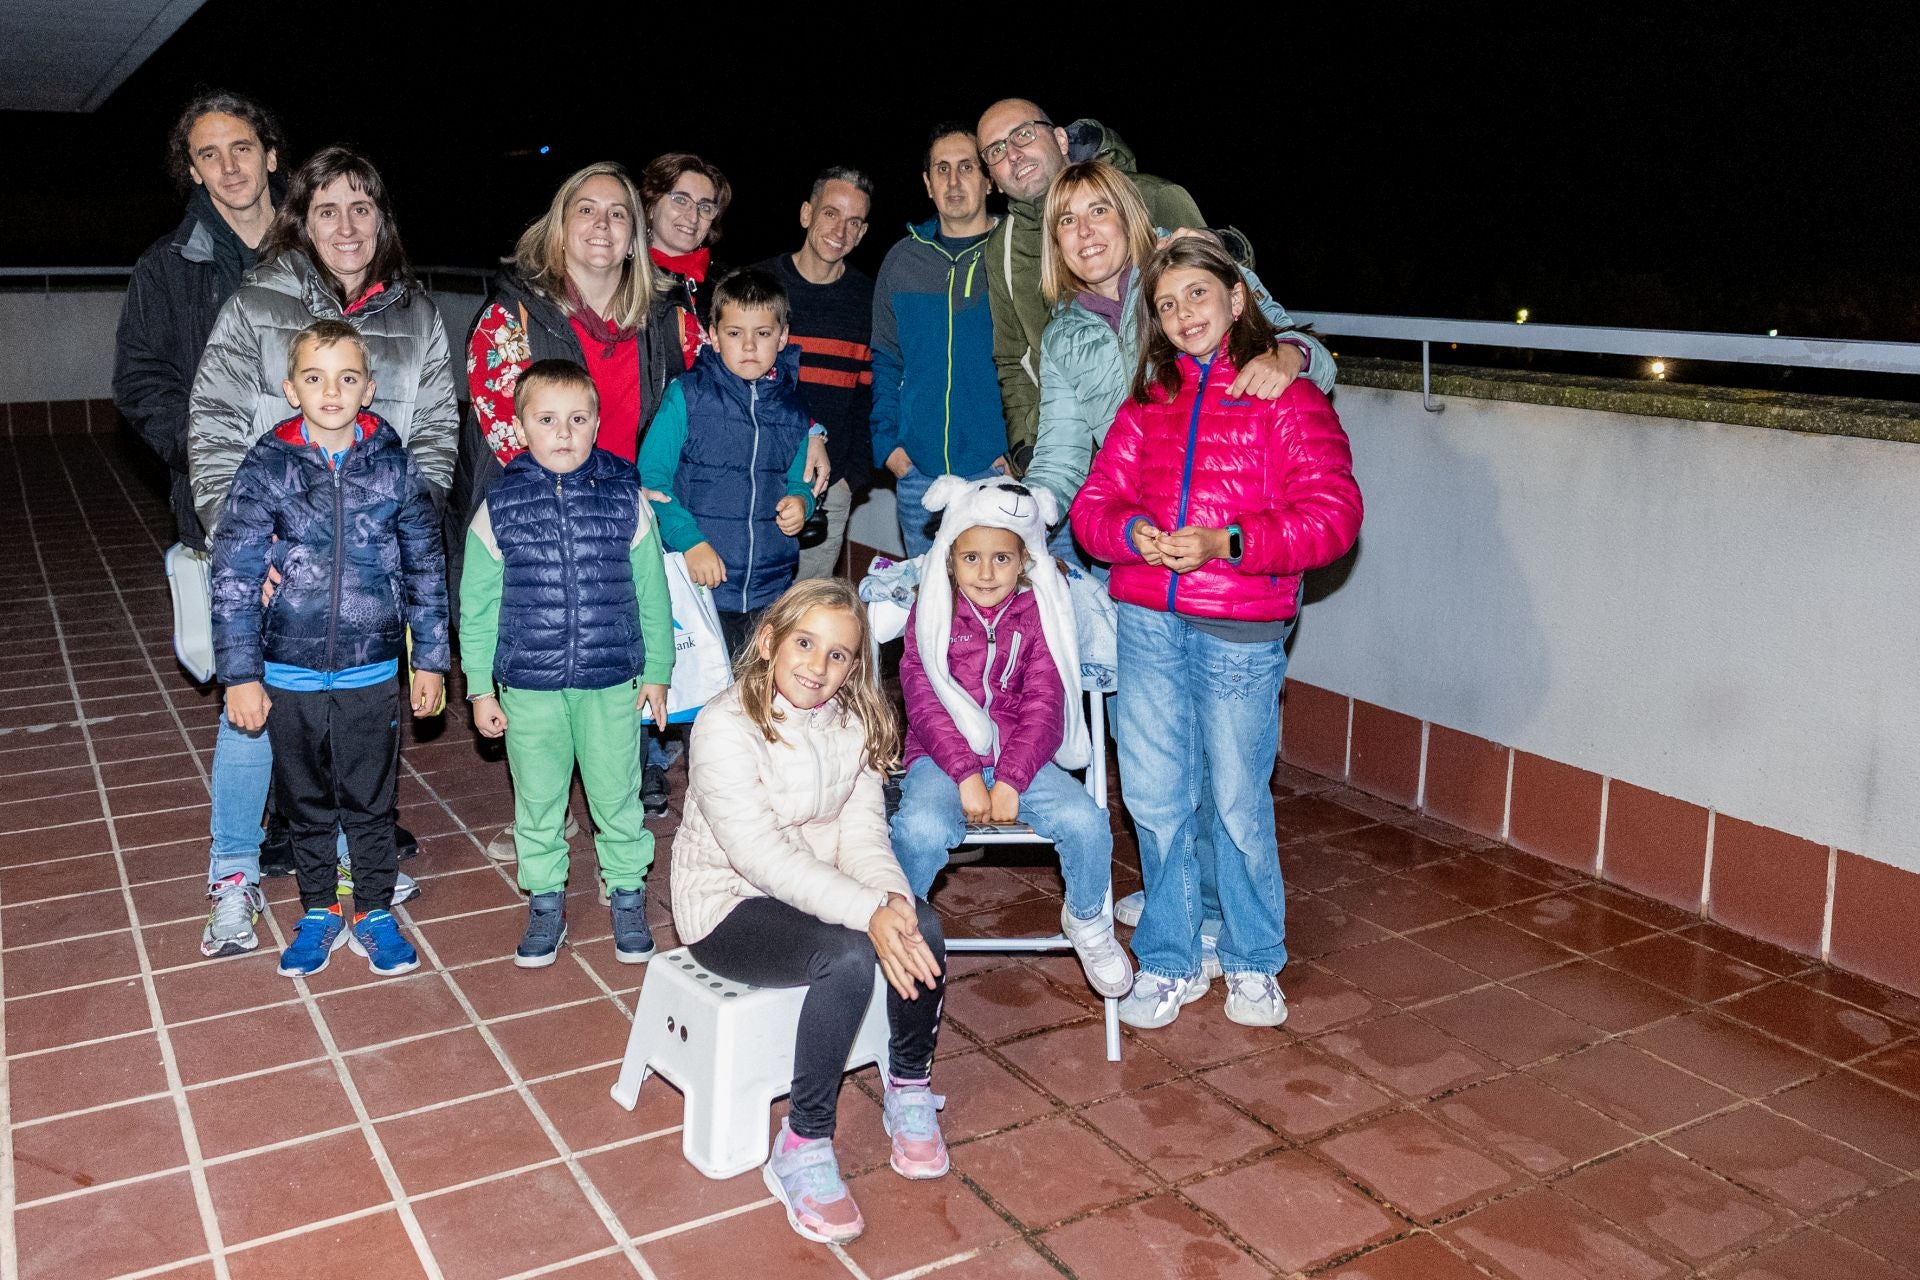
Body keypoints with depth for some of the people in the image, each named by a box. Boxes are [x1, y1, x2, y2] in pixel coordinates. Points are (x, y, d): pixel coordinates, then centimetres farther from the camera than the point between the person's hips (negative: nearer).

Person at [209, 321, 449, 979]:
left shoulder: (395, 467, -4)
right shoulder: (265, 470, -7)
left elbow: (426, 568, 3)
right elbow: (233, 578, -5)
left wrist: (430, 660, 4)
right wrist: (240, 675, -7)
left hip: (373, 671, 0)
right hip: (291, 673, 0)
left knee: (371, 801, 11)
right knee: (307, 801, 15)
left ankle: (374, 915, 27)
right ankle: (319, 913, 32)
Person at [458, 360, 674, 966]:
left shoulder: (626, 501, -3)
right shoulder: (499, 508, -4)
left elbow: (652, 596, 4)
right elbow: (477, 608, 2)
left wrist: (656, 672, 6)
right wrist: (480, 688, 2)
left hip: (611, 685, 0)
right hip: (529, 688, 1)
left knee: (616, 796, 11)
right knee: (537, 802, 13)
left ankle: (628, 896, 29)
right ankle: (545, 903, 30)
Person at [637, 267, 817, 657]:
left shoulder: (791, 409, 10)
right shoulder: (688, 395, -2)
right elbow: (650, 477, -6)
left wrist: (801, 502, -3)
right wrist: (689, 540, -18)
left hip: (771, 593, 4)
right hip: (699, 585, -3)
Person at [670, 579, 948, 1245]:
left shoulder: (853, 723, -1)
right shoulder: (725, 726, -21)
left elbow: (863, 831, -6)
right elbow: (762, 854, -28)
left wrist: (893, 900, -28)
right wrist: (868, 911, -37)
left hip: (813, 889, 6)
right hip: (728, 903, -6)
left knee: (920, 927, -21)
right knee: (848, 956, -31)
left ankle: (909, 1090, 3)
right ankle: (802, 1148, -17)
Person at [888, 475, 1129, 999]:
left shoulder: (1038, 612, 5)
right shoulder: (932, 611, 3)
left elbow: (1043, 705, -3)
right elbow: (925, 700, -6)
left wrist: (1010, 781, -16)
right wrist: (966, 775, -18)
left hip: (1021, 758, 2)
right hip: (943, 757, -1)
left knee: (1085, 821, -23)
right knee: (921, 829, -33)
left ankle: (1088, 922, 8)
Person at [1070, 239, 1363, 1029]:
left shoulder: (1289, 397, 0)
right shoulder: (1147, 404, 13)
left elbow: (1333, 514, -9)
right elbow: (1094, 504, 10)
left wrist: (1226, 542, -20)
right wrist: (1134, 534, -13)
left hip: (1240, 633, -4)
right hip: (1146, 623, 4)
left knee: (1237, 803, 5)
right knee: (1155, 800, 9)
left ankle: (1253, 964, 27)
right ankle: (1169, 963, 26)